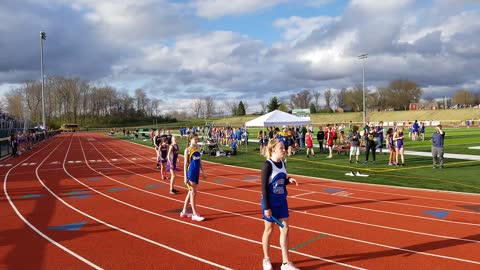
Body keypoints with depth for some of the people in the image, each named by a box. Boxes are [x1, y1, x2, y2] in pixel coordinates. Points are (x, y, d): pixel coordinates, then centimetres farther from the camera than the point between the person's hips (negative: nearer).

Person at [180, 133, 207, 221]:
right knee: (193, 193, -5)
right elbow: (185, 164, -10)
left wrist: (203, 172, 15)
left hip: (196, 173, 7)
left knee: (190, 193, 13)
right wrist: (185, 177, -14)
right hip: (190, 173, -7)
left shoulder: (198, 148, 9)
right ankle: (195, 215, 0)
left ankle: (184, 212, 24)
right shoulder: (188, 150, -9)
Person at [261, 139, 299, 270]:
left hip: (282, 201, 7)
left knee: (285, 229, 6)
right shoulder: (268, 165, -18)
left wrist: (289, 180, -6)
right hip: (270, 202, -7)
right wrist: (266, 207, -19)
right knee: (269, 229, 8)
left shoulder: (282, 163, 3)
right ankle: (266, 259, 28)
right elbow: (264, 187, -18)